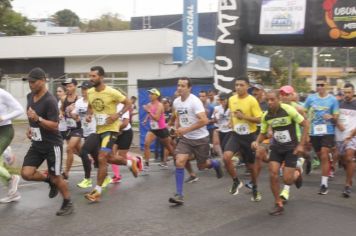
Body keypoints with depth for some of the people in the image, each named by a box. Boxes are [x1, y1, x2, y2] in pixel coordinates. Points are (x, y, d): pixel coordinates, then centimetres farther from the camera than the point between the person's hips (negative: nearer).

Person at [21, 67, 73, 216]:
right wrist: (30, 129, 8)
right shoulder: (30, 96, 5)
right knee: (26, 173, -5)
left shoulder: (50, 101, -21)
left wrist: (37, 119, -34)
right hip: (37, 144, 7)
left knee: (56, 177, 1)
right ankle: (49, 180, 23)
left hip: (52, 145, -7)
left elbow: (54, 126, -22)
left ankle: (68, 204, 23)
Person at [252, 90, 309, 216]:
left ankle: (297, 174, 30)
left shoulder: (289, 110, -20)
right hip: (276, 147, 4)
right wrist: (257, 142, -14)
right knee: (273, 175, -8)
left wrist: (301, 145, -15)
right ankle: (279, 204, 8)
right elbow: (263, 133, 9)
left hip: (291, 148, -4)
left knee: (287, 180, -7)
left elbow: (306, 124, -12)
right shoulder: (266, 116, -5)